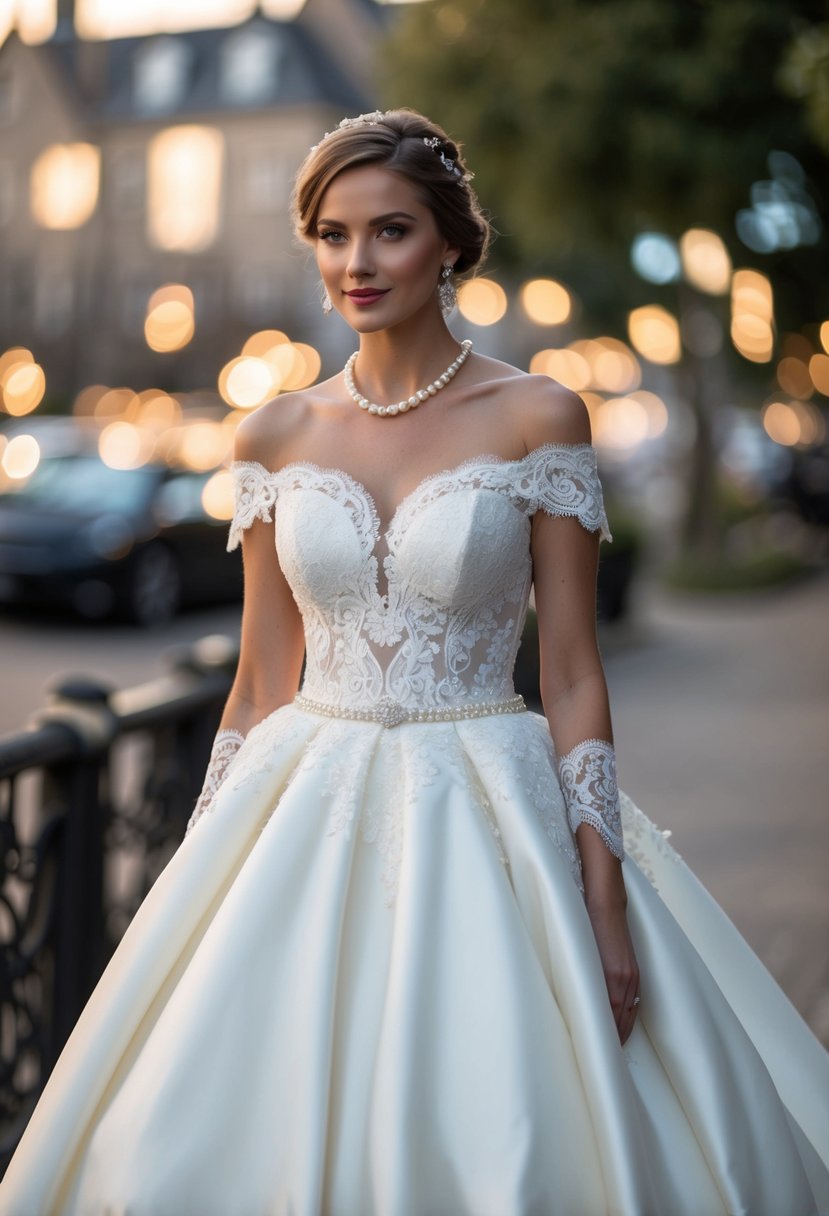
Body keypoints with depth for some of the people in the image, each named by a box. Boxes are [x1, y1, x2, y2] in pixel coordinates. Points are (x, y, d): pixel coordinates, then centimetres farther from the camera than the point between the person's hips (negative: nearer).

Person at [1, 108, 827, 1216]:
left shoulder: (536, 417, -4)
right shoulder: (277, 436, 5)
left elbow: (572, 671, -4)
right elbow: (263, 679, 9)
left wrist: (604, 895, -9)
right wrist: (207, 872, 9)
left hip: (489, 819, -3)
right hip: (308, 821, 3)